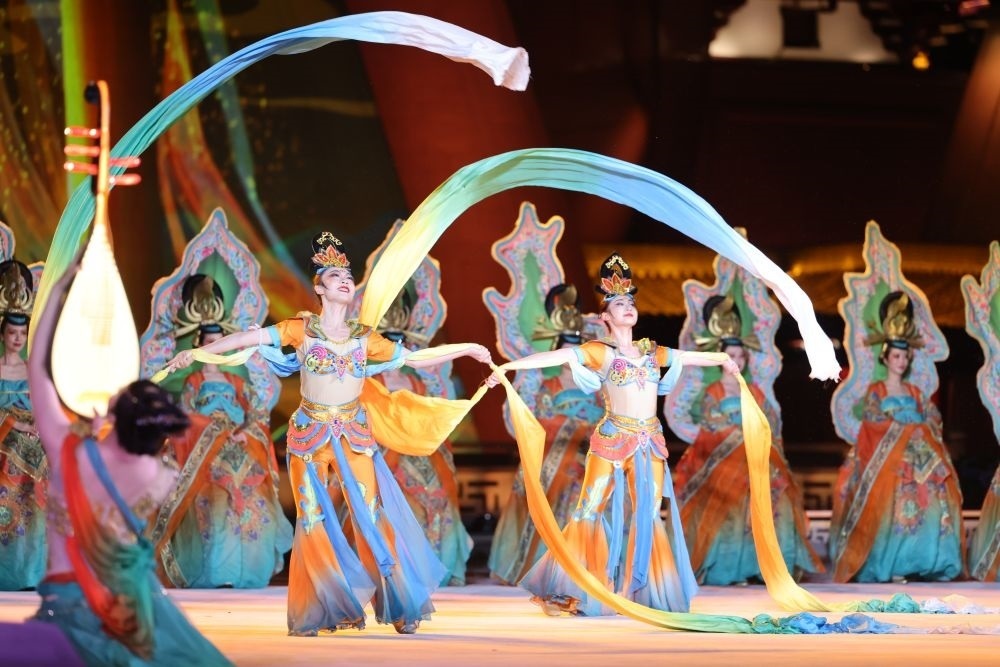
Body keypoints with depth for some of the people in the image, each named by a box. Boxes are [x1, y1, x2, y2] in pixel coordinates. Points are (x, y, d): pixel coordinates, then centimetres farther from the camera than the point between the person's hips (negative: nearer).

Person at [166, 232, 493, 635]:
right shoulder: (302, 329, 0)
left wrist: (467, 350, 15)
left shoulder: (365, 338, 7)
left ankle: (398, 606, 4)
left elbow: (416, 359, 16)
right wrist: (197, 352, -13)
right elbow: (250, 338, -8)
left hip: (355, 436, 2)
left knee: (371, 516, -3)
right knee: (314, 522, 0)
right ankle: (315, 612, 7)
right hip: (309, 436, -2)